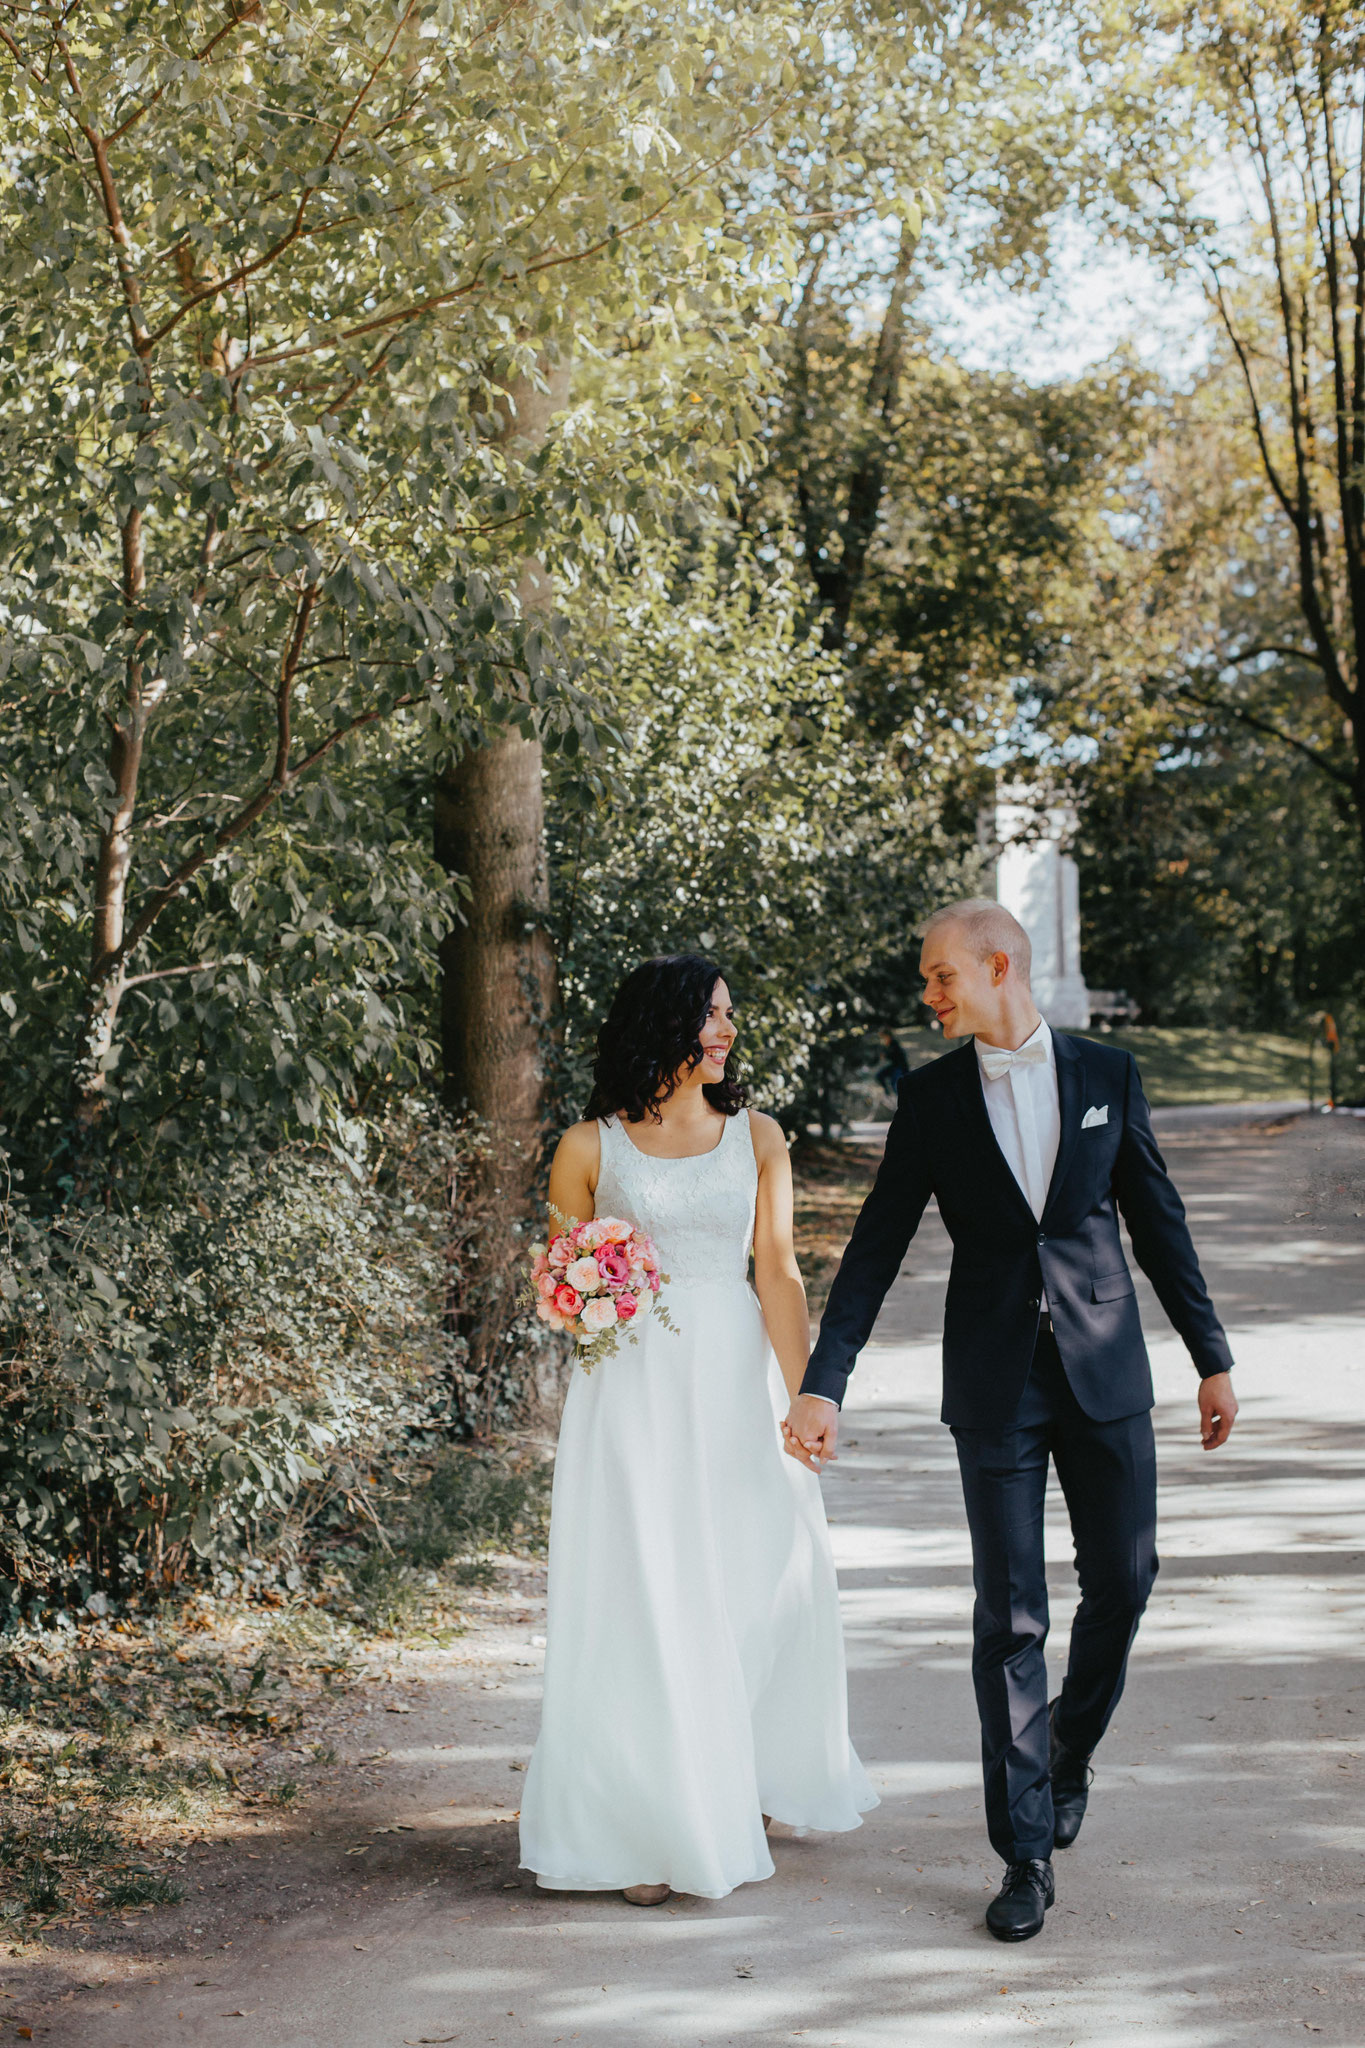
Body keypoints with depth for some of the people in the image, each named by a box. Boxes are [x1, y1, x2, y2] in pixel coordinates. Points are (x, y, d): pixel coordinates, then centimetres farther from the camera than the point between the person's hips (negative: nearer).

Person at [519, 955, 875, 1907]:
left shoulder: (757, 1137, 5)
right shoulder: (591, 1147, 0)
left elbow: (778, 1270, -1)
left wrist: (803, 1393, -10)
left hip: (736, 1379, 2)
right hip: (632, 1389, -2)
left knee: (763, 1583, 8)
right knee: (641, 1601, -1)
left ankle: (748, 1784, 31)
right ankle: (652, 1828, 8)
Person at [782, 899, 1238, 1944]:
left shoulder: (1108, 1074, 2)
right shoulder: (932, 1097, 1)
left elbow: (1158, 1222, 7)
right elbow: (877, 1246, -1)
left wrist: (1212, 1357, 8)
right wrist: (822, 1385, -8)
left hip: (1105, 1370, 1)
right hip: (995, 1379, -1)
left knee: (1123, 1579, 6)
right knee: (1009, 1613, -1)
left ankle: (1069, 1750, 35)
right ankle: (1027, 1851, 5)